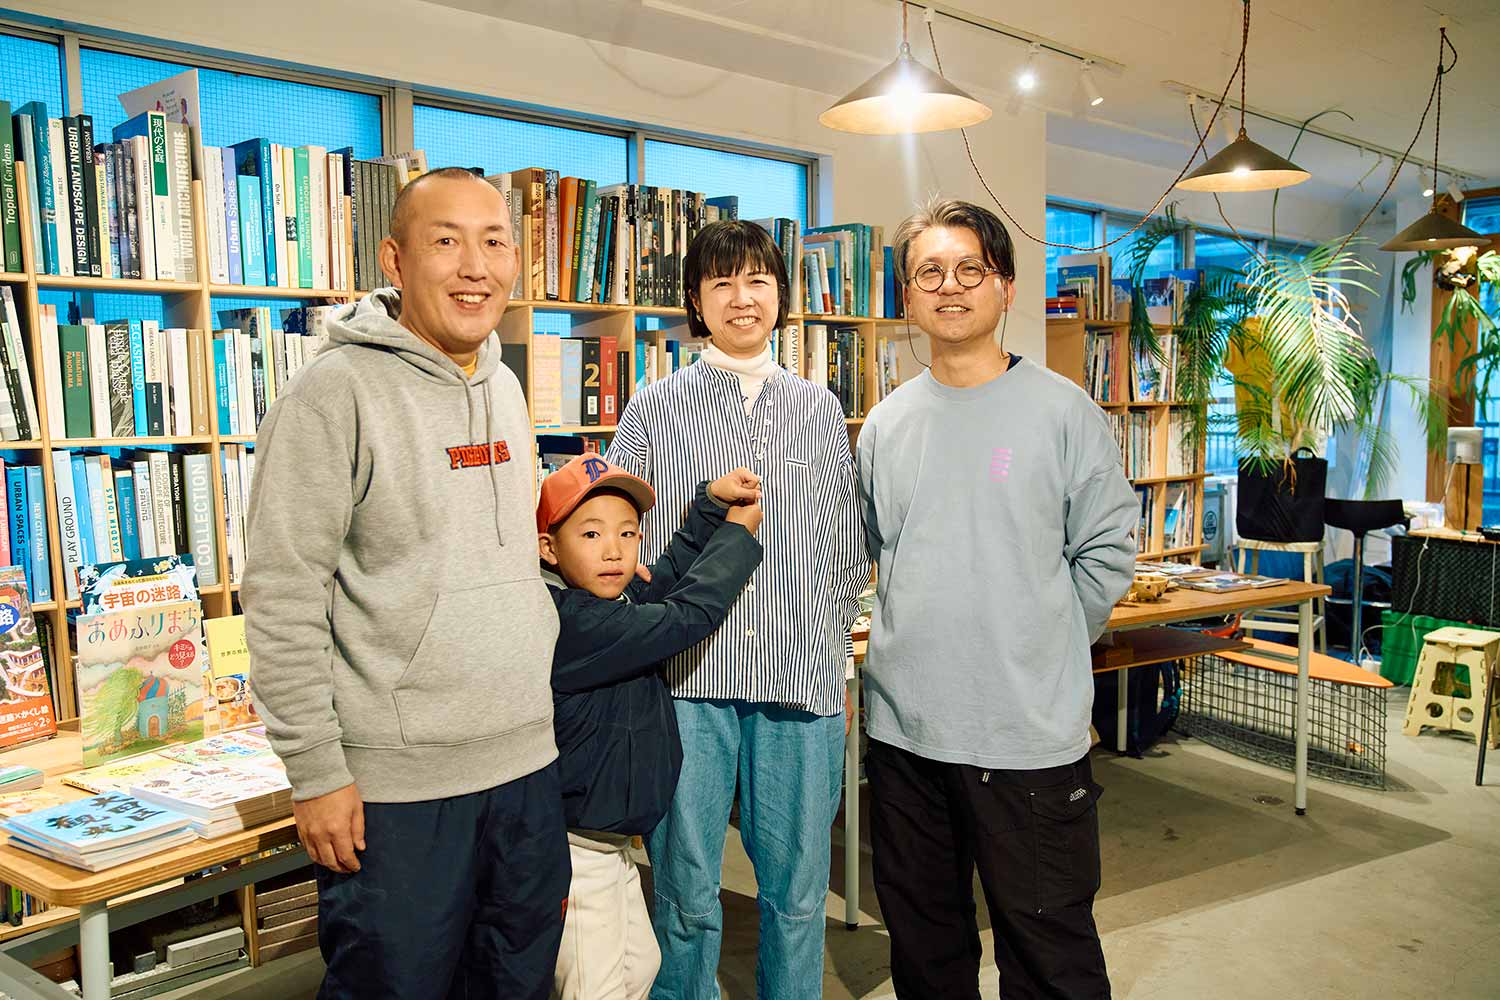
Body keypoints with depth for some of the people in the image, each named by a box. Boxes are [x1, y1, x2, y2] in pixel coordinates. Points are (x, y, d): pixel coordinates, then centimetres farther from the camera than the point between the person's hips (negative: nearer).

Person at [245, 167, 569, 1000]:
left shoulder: (505, 388, 10)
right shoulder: (340, 390, -12)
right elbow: (282, 597, -14)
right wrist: (317, 771, -14)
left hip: (528, 764, 7)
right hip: (395, 786, -6)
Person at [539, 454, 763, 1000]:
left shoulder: (610, 602, 2)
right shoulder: (574, 621, -27)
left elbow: (667, 579, 14)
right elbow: (687, 616, -27)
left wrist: (711, 503, 4)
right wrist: (737, 534, -13)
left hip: (608, 845, 10)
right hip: (577, 852, -10)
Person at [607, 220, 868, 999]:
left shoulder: (820, 409, 10)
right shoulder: (656, 409, 4)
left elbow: (848, 550, 14)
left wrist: (829, 639, 8)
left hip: (801, 680, 2)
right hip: (688, 678, -1)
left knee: (797, 888, 12)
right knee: (686, 891, 9)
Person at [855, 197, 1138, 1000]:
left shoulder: (1062, 411, -6)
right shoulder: (886, 423, 7)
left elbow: (1106, 555, -3)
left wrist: (1041, 646, -2)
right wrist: (916, 637, 10)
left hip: (1030, 732, -4)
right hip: (902, 726, 5)